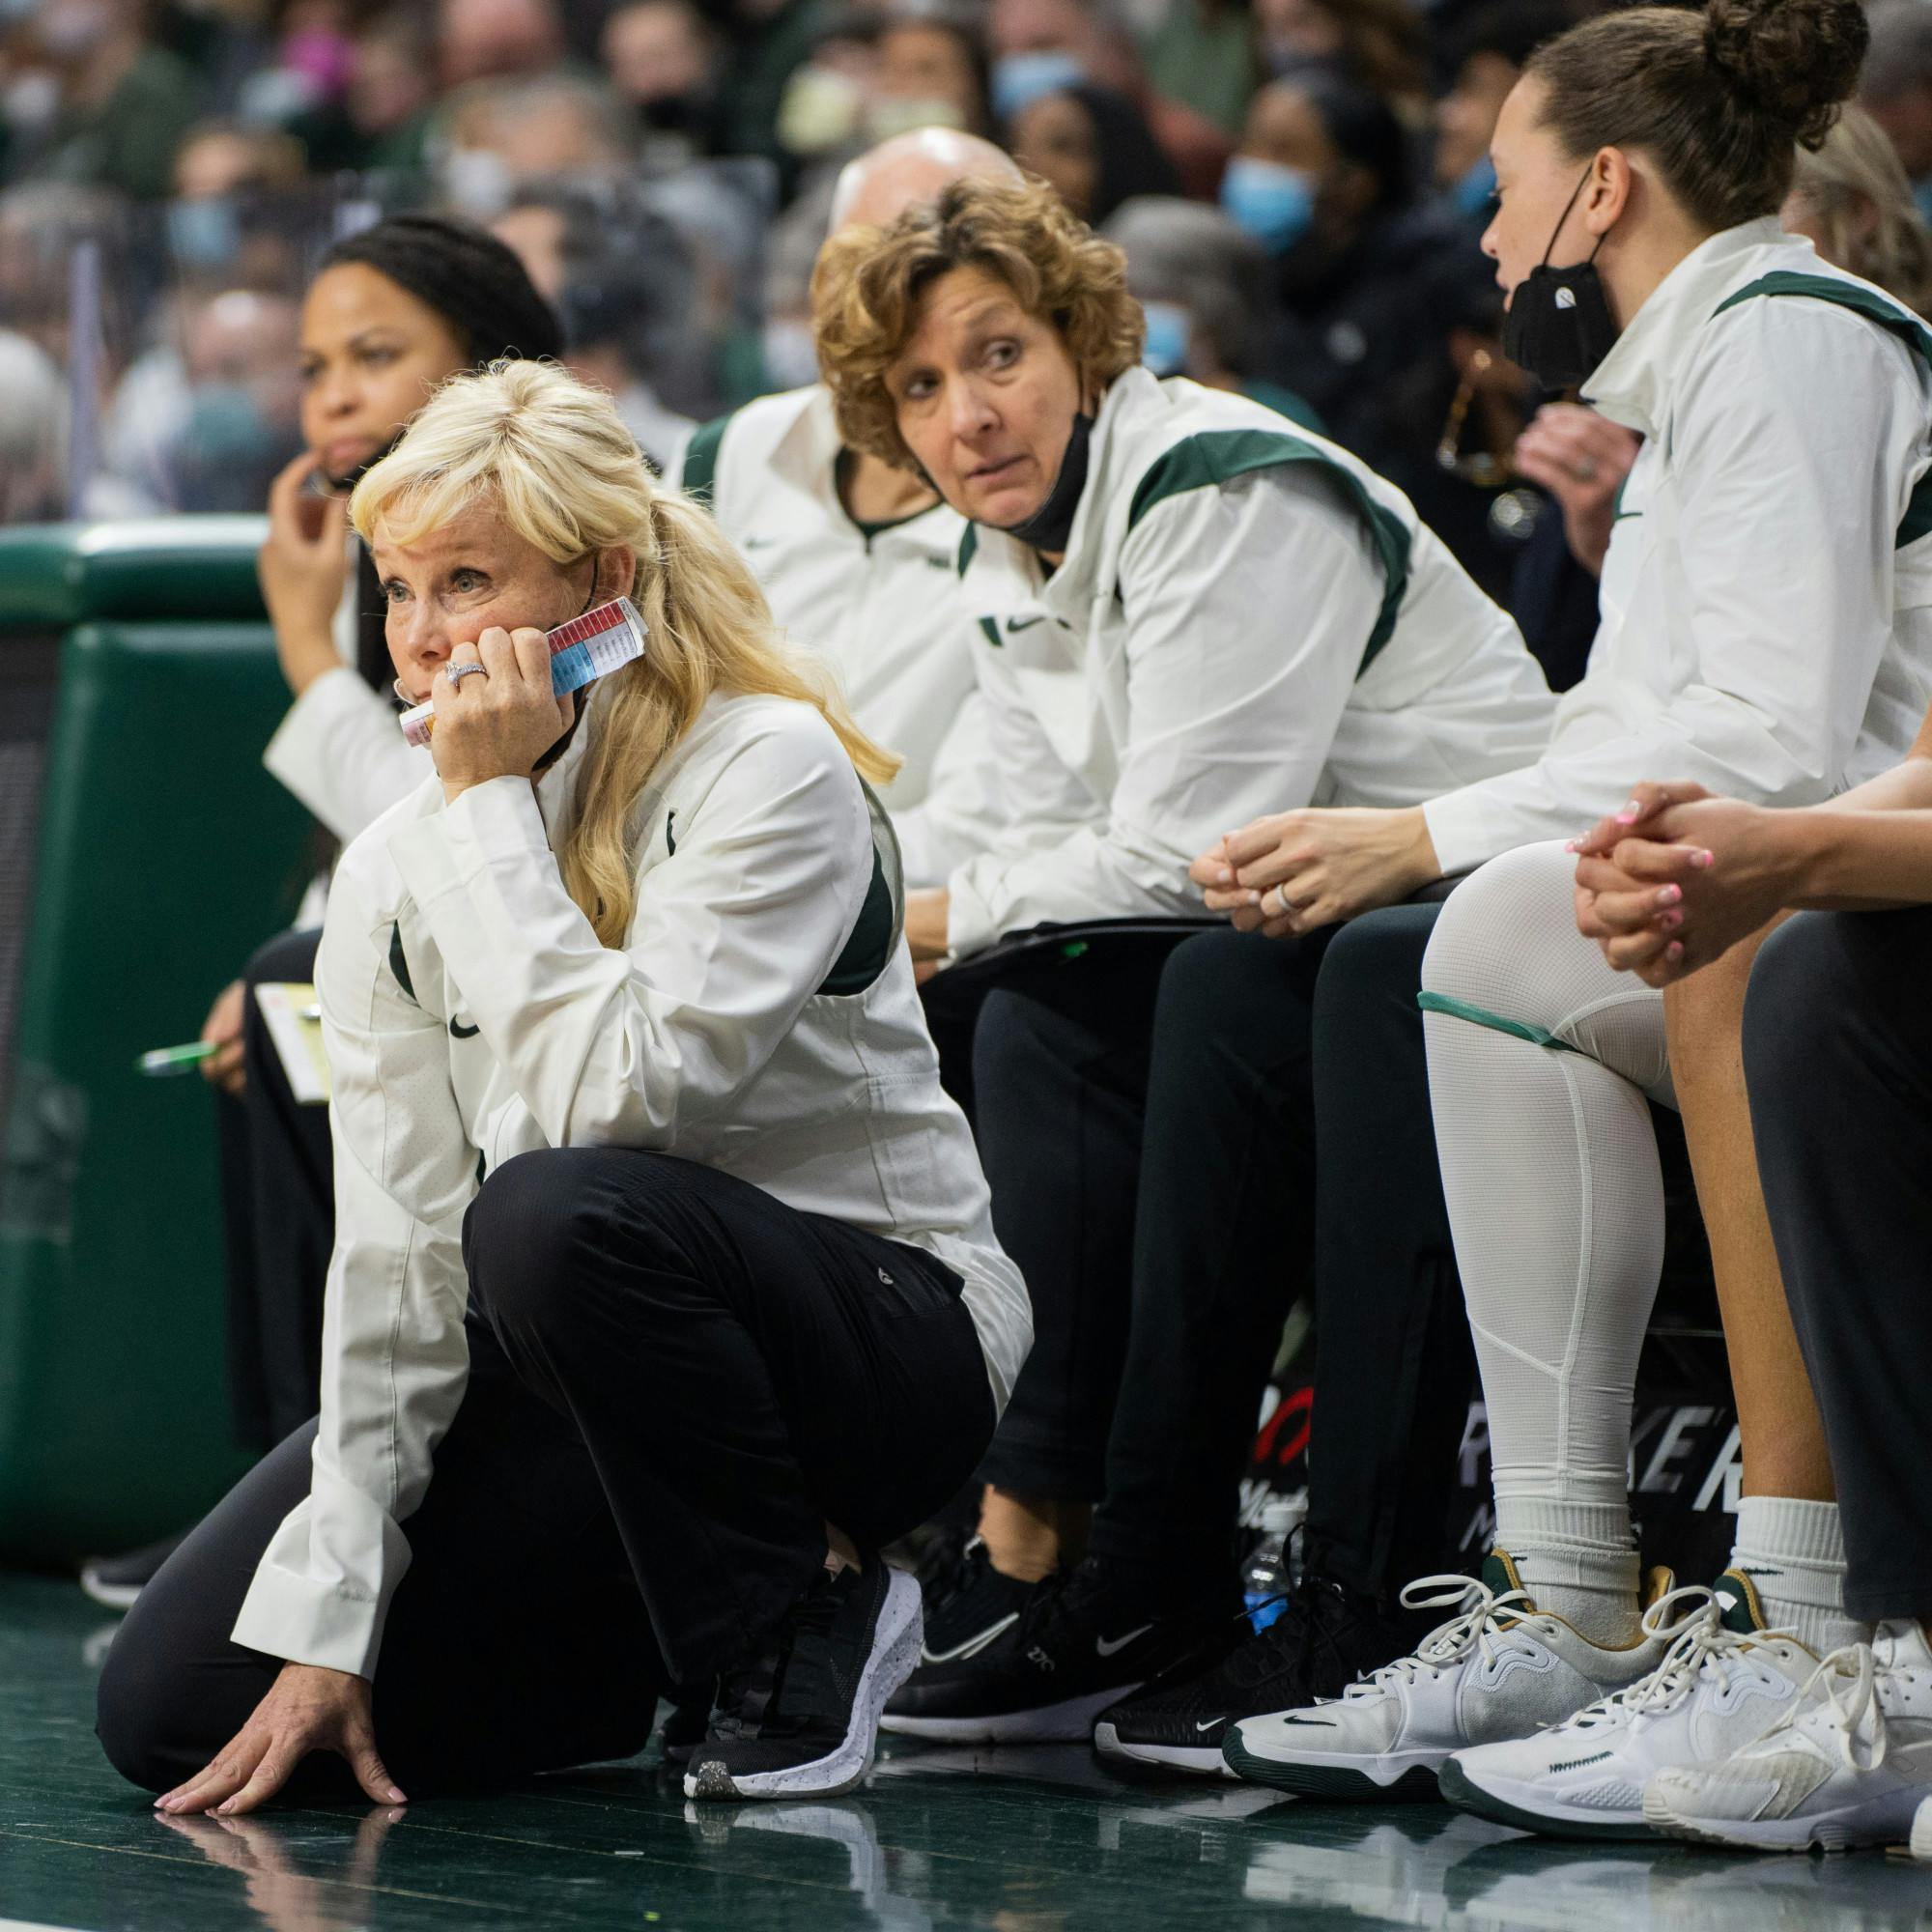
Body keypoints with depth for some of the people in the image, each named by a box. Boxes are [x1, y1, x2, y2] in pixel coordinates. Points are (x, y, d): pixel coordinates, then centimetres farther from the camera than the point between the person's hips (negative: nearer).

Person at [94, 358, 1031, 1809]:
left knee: (557, 1214, -38)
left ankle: (808, 1613, -14)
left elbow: (606, 1098, -30)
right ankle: (669, 1645, 10)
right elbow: (399, 1254, -6)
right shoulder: (394, 875, -1)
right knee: (175, 1711, -9)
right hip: (571, 1365, 6)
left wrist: (494, 804, -23)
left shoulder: (772, 770, -17)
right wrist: (326, 1624, -13)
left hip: (882, 1340, -6)